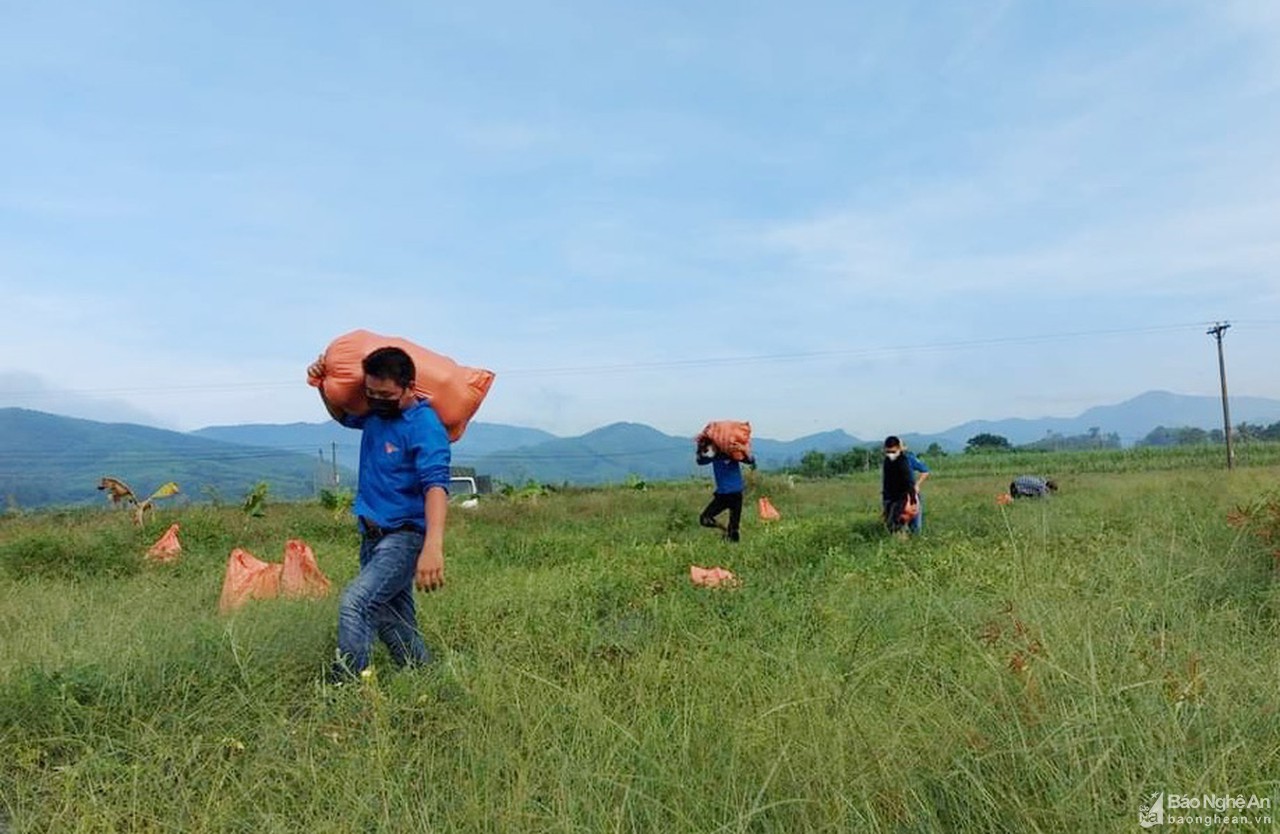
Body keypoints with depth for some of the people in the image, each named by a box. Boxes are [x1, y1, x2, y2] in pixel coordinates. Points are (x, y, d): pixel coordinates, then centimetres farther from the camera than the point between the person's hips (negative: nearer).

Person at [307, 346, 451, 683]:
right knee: (394, 625, 14)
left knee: (355, 602, -27)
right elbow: (343, 416, 30)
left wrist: (433, 546, -44)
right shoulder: (376, 413, 7)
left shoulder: (425, 425, -18)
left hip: (404, 537, -9)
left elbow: (435, 486, -31)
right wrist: (324, 386, 10)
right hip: (372, 537, 9)